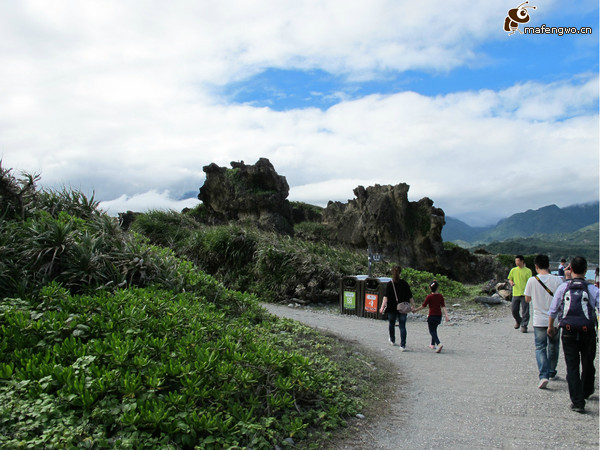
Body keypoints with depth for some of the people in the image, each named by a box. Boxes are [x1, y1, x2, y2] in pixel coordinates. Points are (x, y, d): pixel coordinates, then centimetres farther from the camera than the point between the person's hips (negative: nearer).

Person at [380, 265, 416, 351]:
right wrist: (413, 306, 10)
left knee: (391, 324, 20)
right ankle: (403, 345, -6)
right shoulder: (404, 284, -2)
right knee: (402, 326, 2)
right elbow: (410, 297, 0)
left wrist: (382, 307, -19)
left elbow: (386, 297, -15)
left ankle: (392, 340, 38)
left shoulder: (389, 284, -7)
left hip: (392, 308, 0)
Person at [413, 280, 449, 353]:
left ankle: (439, 344, -23)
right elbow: (443, 306, -7)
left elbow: (423, 306, -8)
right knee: (434, 330, 22)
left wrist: (415, 310, 3)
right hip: (439, 316, 5)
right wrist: (446, 315, -8)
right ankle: (433, 344, 30)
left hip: (432, 316, -5)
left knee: (432, 331, -2)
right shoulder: (440, 296, -1)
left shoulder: (429, 297, -12)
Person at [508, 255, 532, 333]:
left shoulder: (528, 271, -1)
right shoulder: (513, 270, 9)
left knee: (525, 311, -2)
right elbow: (510, 279, 17)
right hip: (515, 293, 3)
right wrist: (511, 282, -6)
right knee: (514, 310, 6)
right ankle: (518, 321, 32)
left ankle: (524, 325, 8)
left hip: (524, 293, -3)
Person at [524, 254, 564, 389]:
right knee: (553, 347, 20)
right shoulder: (557, 280, -8)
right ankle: (552, 373, 32)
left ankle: (543, 376, -13)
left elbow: (527, 299, 1)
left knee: (540, 348, 4)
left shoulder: (532, 281, -9)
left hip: (539, 321, -2)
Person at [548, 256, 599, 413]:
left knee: (572, 367, 5)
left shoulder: (562, 288, -4)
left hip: (568, 332, 0)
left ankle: (577, 402, 1)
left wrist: (550, 326, 17)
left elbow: (553, 310, 2)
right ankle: (586, 392, 41)